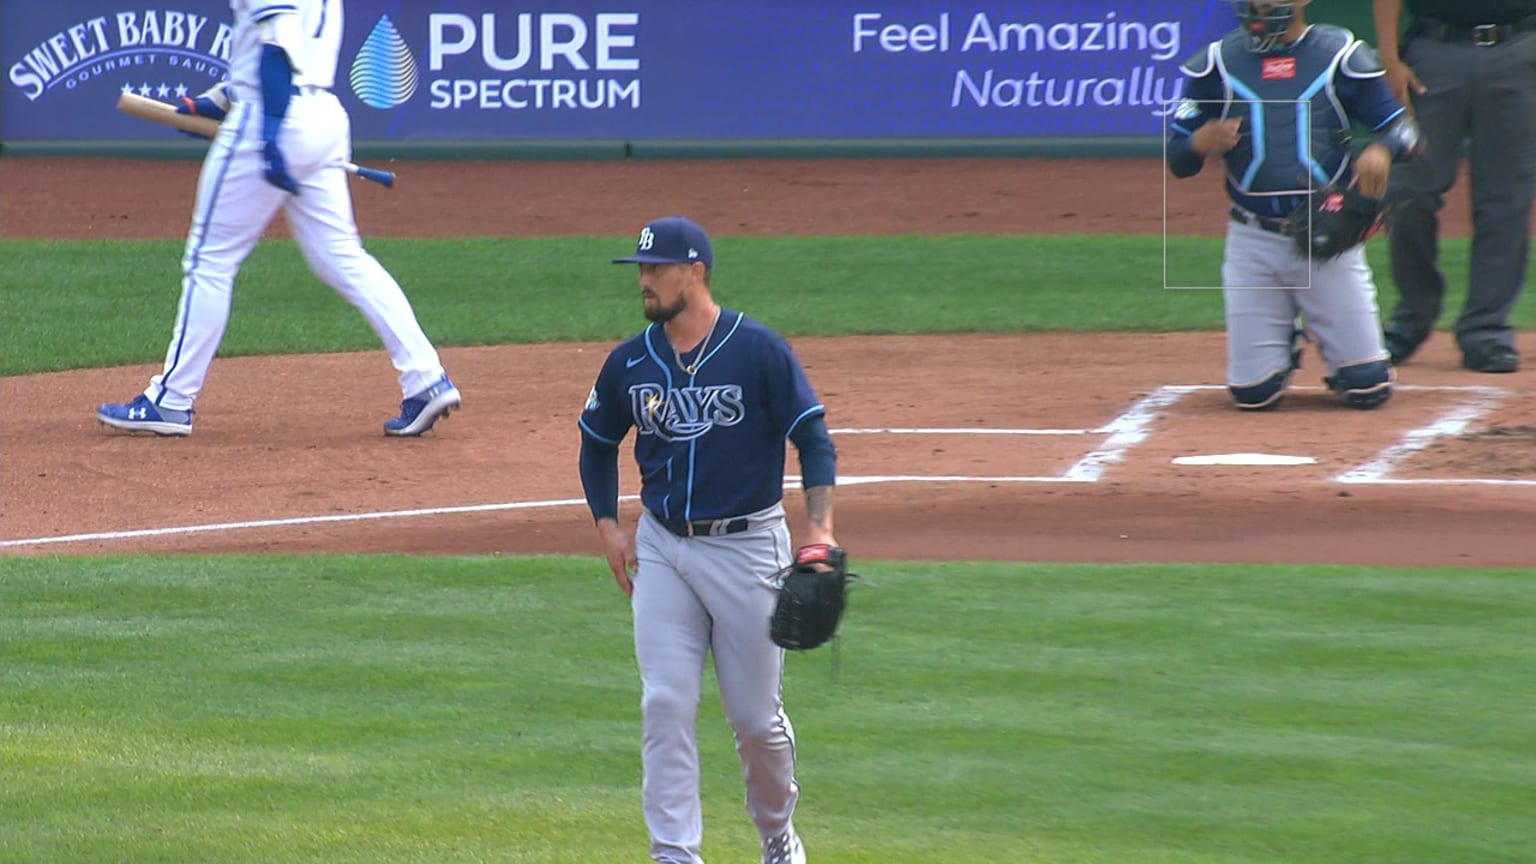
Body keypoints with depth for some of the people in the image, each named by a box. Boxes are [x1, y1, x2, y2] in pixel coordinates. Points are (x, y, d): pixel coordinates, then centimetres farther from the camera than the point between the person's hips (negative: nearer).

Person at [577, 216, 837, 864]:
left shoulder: (759, 351, -9)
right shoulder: (630, 362, 3)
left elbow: (813, 439, -8)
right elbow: (597, 442, 18)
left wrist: (820, 529, -19)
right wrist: (607, 526, 7)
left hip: (747, 547, -3)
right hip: (661, 549, 3)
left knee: (754, 713, 4)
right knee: (665, 705, -6)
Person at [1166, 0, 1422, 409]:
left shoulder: (1342, 55, 1)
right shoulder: (1216, 63, 4)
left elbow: (1404, 127, 3)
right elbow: (1177, 161, 6)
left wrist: (1381, 149, -21)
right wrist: (1200, 143, -18)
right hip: (1252, 242, 1)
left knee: (1368, 387, -5)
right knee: (1253, 394, -2)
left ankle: (1329, 343, 30)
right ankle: (1286, 340, 32)